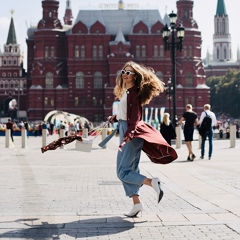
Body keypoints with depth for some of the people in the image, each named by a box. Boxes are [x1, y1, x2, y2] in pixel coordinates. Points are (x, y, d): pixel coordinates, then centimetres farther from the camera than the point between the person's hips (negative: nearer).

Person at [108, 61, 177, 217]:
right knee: (128, 170, 10)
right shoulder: (126, 92, 13)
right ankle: (137, 203, 12)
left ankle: (153, 182, -9)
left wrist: (128, 135, -34)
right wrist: (115, 117, 36)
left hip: (131, 135, -10)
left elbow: (135, 116, -23)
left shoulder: (134, 93, -14)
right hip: (125, 131, 10)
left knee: (123, 172, -9)